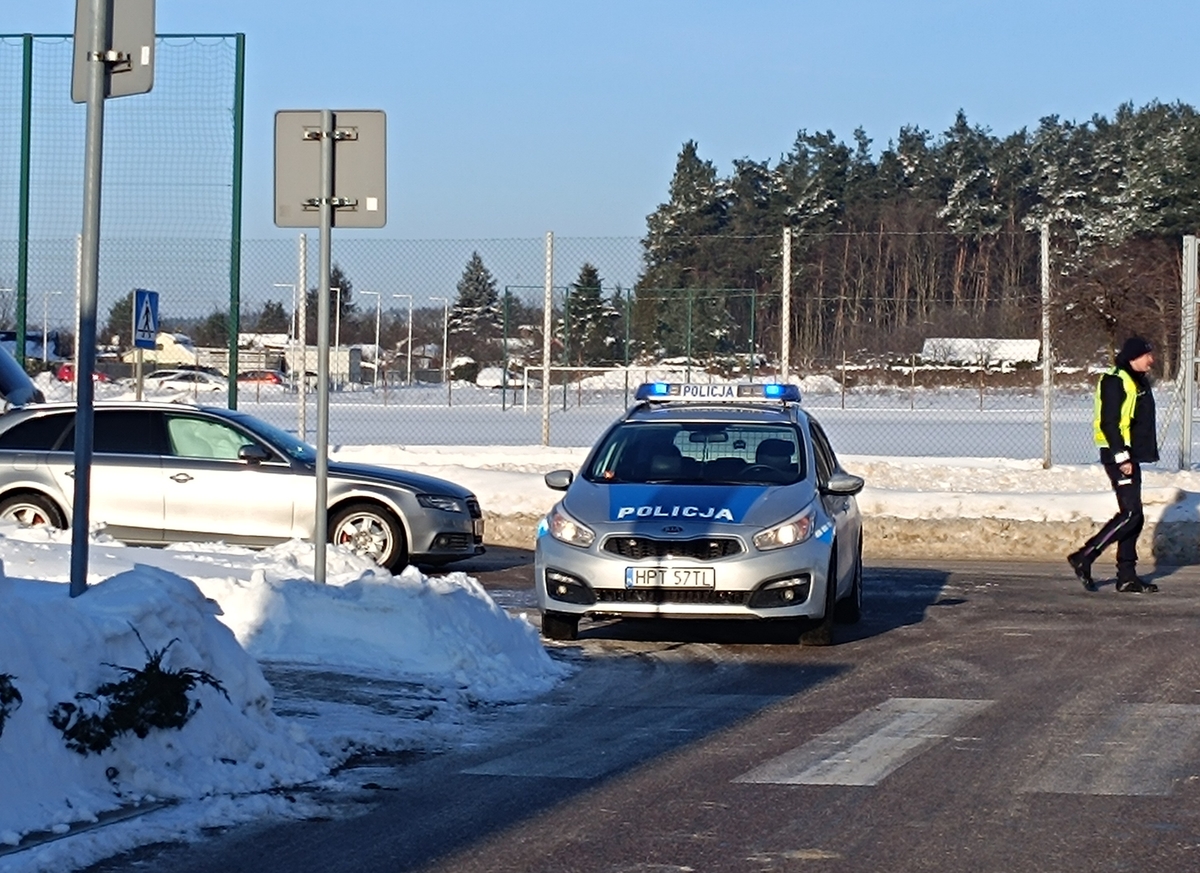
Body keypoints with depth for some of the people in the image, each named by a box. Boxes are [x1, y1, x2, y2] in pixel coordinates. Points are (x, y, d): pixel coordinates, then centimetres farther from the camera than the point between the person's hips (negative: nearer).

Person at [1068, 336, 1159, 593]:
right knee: (1130, 514, -15)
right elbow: (1109, 422, -19)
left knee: (1134, 517, 8)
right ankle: (1084, 557, -11)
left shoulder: (1138, 381, 19)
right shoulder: (1115, 381, -13)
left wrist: (1129, 457, 20)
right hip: (1118, 457, -10)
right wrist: (1121, 457, -23)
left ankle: (1127, 576, 10)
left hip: (1130, 457, 10)